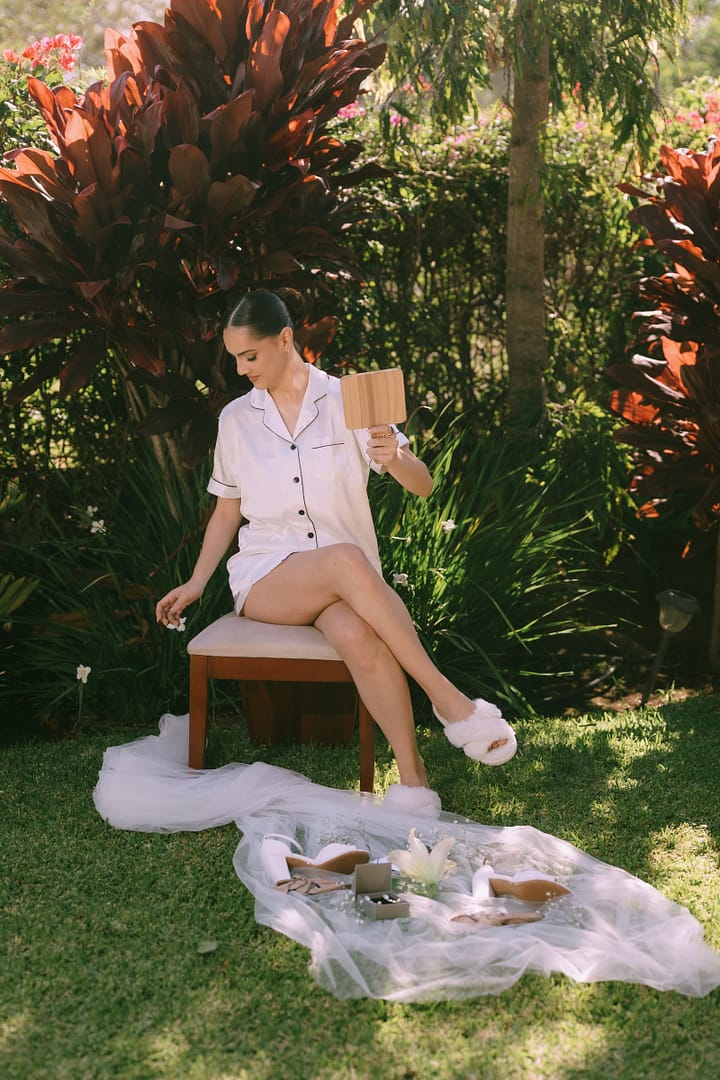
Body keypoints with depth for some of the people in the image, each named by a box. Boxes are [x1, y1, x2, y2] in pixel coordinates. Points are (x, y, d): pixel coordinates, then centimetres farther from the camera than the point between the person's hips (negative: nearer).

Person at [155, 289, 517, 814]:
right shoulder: (236, 419, 9)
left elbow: (423, 486, -3)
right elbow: (227, 512, 19)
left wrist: (395, 458, -25)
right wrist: (195, 584, 10)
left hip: (346, 576, 0)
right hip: (265, 581, 0)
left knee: (355, 634, -39)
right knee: (346, 560, -37)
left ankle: (412, 777, -32)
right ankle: (448, 701, -35)